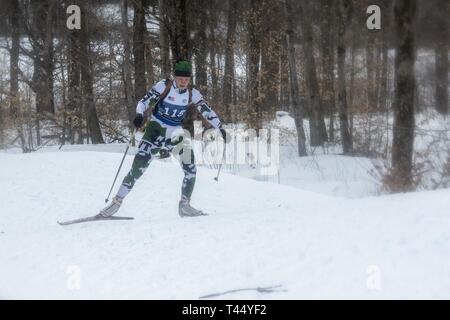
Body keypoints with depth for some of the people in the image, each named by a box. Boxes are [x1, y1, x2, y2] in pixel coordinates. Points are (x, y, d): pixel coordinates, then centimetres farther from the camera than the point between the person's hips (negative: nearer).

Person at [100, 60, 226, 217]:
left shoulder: (192, 94, -1)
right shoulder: (163, 86, -11)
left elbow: (207, 111, 4)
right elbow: (144, 102, -13)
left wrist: (220, 128, -3)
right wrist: (139, 115, -33)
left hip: (175, 133, 3)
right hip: (156, 129, -3)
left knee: (191, 171, -10)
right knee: (138, 166, -12)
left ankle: (184, 206, 4)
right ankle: (117, 201, -5)